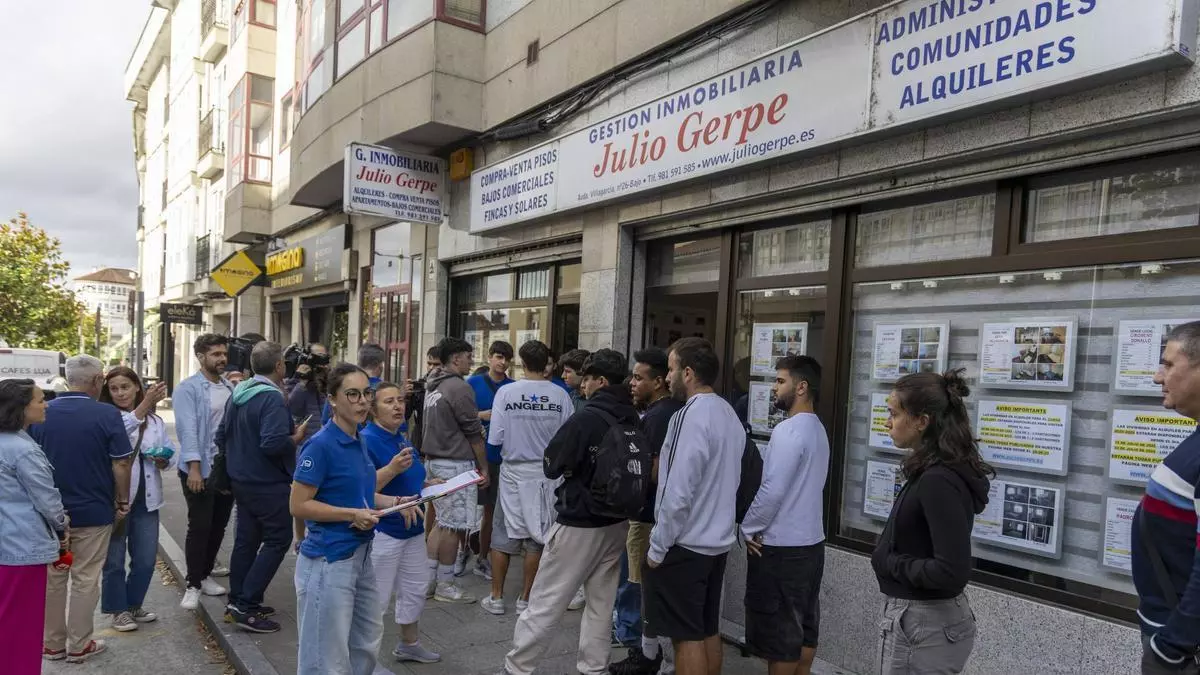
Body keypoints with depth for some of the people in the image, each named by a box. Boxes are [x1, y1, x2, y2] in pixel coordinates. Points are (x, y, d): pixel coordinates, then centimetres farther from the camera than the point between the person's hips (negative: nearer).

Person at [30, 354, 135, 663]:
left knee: (52, 578, 16)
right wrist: (123, 501, 0)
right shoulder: (107, 414, -15)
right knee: (85, 580, 7)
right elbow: (121, 464, -13)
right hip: (93, 511, -4)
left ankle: (53, 643, 25)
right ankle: (79, 646, 16)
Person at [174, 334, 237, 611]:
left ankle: (205, 575, 29)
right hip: (200, 469, -5)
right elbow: (188, 428, -16)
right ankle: (193, 585, 13)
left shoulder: (231, 387, 9)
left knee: (218, 526, 13)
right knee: (199, 527, 0)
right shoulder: (188, 389, -8)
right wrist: (194, 466, -24)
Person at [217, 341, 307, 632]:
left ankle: (238, 602, 24)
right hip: (269, 484, -9)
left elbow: (221, 436, 15)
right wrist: (296, 437, -12)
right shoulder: (272, 397, -20)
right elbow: (273, 443, -30)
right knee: (277, 540, -1)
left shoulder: (238, 394, 8)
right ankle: (246, 604, -2)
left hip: (241, 480, 9)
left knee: (246, 539, 16)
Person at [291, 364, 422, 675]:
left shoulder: (359, 442, 6)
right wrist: (354, 515, -22)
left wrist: (394, 502, 3)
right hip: (329, 559, -9)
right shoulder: (320, 445, -18)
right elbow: (298, 505, -19)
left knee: (368, 640, 23)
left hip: (360, 554, 9)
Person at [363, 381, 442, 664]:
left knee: (415, 588, 20)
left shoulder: (401, 439, 9)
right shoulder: (366, 440, -19)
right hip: (382, 531, -9)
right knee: (375, 596, 1)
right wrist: (392, 469, -35)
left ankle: (409, 644, 37)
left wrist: (430, 486, 6)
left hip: (412, 527, 9)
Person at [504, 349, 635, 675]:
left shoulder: (586, 419, -19)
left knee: (545, 602, 3)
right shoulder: (633, 419, 1)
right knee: (601, 602, 15)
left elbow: (552, 465, -12)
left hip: (579, 524, -7)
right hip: (616, 523, 7)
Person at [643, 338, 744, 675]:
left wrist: (657, 547, -14)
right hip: (717, 541, 9)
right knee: (708, 630, 18)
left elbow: (679, 492, -23)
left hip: (685, 544, -8)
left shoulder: (692, 415, -20)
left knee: (687, 635, 3)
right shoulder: (729, 413, 7)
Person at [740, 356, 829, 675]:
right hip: (810, 541, 9)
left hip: (781, 546, -9)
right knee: (804, 629, 15)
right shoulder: (817, 429, 10)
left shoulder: (788, 430, -19)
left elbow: (772, 491, -23)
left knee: (779, 635, 1)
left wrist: (748, 528, -9)